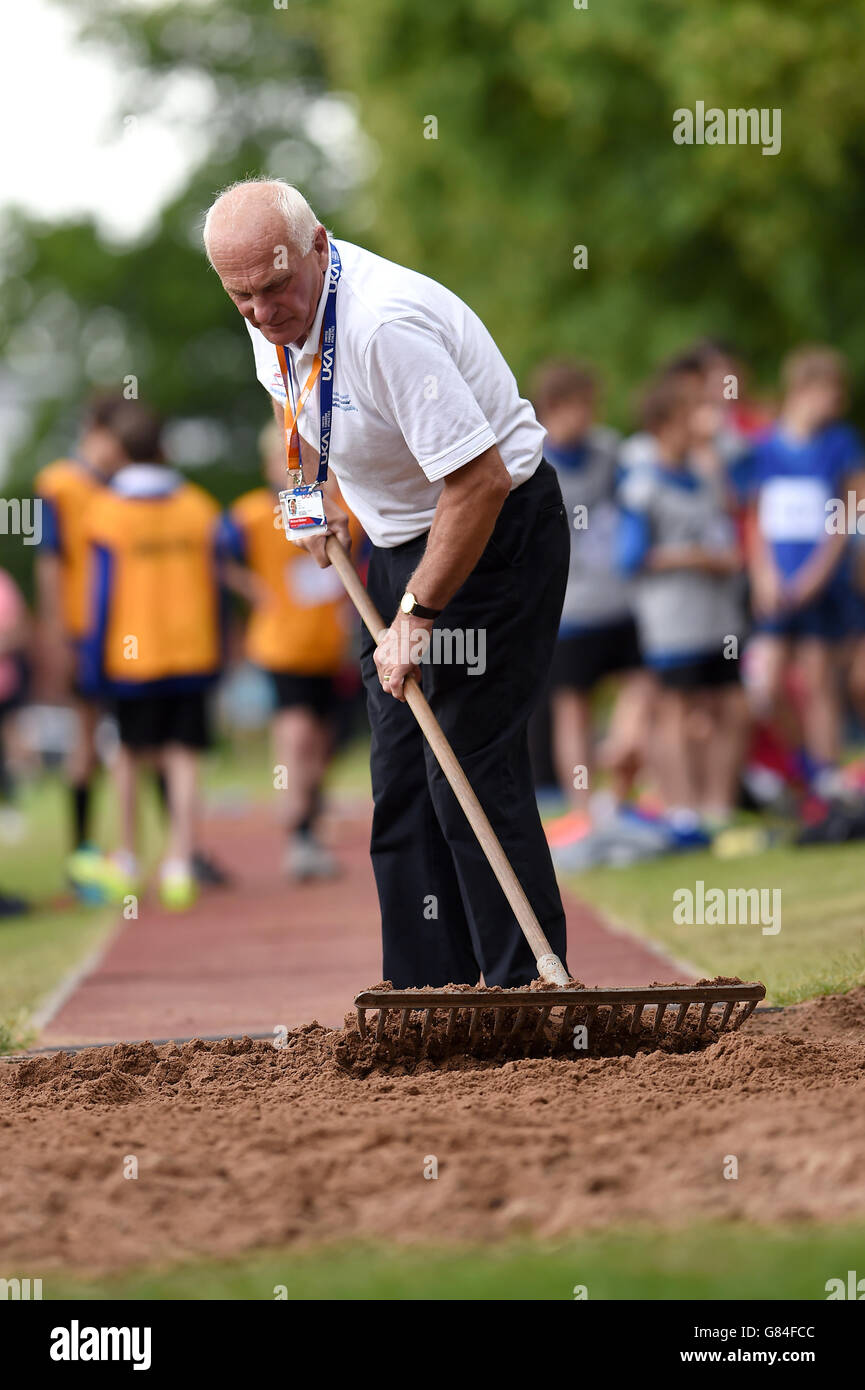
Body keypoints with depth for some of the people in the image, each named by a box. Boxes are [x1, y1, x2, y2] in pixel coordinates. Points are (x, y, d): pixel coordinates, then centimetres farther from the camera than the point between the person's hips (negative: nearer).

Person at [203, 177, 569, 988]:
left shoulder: (386, 327, -31)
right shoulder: (277, 315, -3)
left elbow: (481, 481, -31)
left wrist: (418, 614, -25)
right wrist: (312, 493, 10)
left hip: (496, 532, -9)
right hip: (402, 536, 9)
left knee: (472, 768, -13)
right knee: (399, 773, 7)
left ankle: (529, 992, -8)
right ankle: (429, 993, 11)